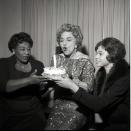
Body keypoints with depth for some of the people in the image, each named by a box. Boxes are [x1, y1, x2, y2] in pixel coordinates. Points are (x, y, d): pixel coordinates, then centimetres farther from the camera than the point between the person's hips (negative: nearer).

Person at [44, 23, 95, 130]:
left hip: (77, 106, -3)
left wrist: (71, 80, -26)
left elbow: (88, 88, -10)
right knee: (50, 126, -17)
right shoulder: (57, 58, 10)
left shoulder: (85, 61, -3)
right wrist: (48, 77, -7)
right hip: (58, 104, 4)